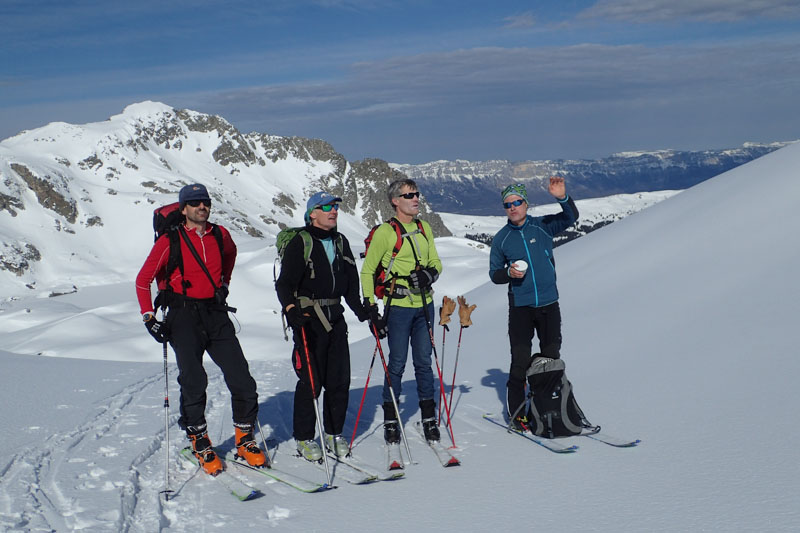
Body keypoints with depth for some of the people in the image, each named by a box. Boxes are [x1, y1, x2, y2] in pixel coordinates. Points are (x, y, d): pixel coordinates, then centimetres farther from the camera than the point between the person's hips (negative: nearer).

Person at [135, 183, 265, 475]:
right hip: (185, 316, -3)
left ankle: (245, 439, 12)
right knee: (193, 382, -9)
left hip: (217, 314, 3)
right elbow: (143, 280, 1)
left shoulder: (220, 235, 7)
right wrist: (149, 318, -6)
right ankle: (199, 443, 10)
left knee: (242, 380, -3)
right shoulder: (170, 241, -3)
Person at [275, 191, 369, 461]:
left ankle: (334, 433, 20)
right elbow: (284, 283, -11)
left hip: (335, 318, 6)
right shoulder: (300, 243, -5)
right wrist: (291, 309, -27)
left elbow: (351, 284, 22)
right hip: (308, 320, -6)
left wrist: (364, 313, 16)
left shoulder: (340, 242, 15)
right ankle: (304, 438, 9)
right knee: (311, 381, -5)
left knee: (340, 380, 6)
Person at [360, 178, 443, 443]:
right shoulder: (385, 232, -6)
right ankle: (391, 420, 12)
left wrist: (429, 274, -7)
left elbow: (436, 262, 17)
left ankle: (429, 417, 18)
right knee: (397, 364, 0)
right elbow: (367, 271, -2)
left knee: (424, 362, 9)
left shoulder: (424, 229, 11)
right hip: (398, 306, -5)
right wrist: (371, 307, -8)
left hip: (424, 304, 5)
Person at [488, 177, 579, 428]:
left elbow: (570, 218, -11)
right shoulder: (501, 238, 3)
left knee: (552, 358, 9)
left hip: (549, 304, 1)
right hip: (520, 307, -1)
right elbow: (494, 274, 9)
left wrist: (563, 198, -30)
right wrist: (509, 272, -13)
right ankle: (517, 413, 6)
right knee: (520, 362, -4)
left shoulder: (543, 226, 2)